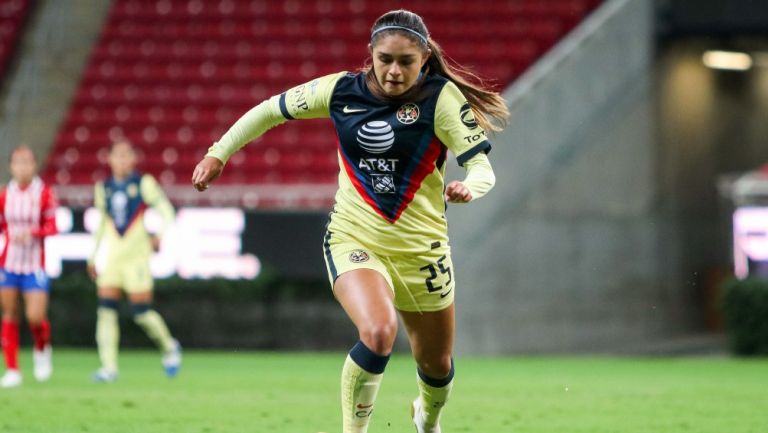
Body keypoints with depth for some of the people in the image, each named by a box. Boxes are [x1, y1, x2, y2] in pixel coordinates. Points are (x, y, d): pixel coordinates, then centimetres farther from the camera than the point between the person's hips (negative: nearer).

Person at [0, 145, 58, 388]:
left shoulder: (44, 194, -6)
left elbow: (52, 228, -8)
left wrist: (32, 233, -24)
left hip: (35, 265, -3)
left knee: (36, 317, -12)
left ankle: (42, 350, 21)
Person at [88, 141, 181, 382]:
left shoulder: (143, 184, -1)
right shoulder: (103, 188, 12)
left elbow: (165, 210, -2)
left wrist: (160, 234, -20)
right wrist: (92, 256, 23)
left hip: (137, 256, -4)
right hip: (112, 258, 4)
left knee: (142, 312, -7)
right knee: (106, 310, -8)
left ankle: (169, 347, 20)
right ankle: (109, 367, -8)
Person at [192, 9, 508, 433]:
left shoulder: (442, 97, -12)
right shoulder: (340, 91, -5)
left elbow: (481, 165, -19)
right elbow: (271, 110, 10)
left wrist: (469, 187, -41)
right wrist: (219, 153, 7)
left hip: (421, 249, 1)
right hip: (353, 239, -1)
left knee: (437, 364, 15)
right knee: (379, 333, -30)